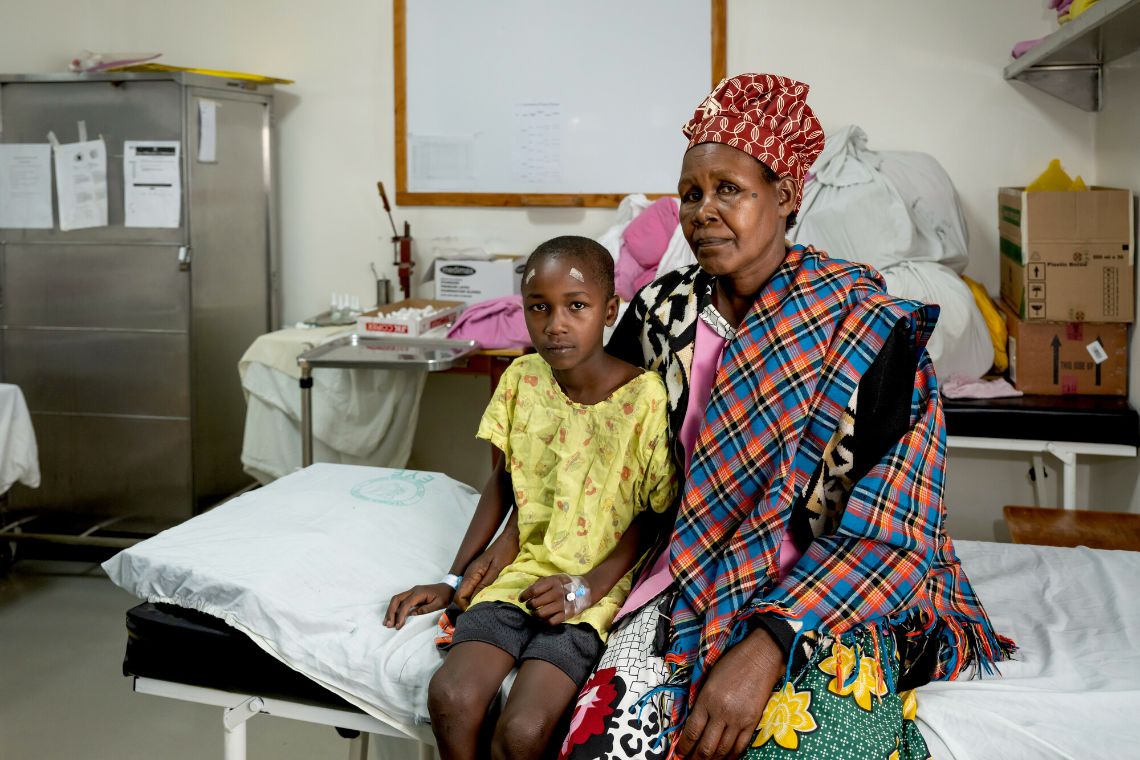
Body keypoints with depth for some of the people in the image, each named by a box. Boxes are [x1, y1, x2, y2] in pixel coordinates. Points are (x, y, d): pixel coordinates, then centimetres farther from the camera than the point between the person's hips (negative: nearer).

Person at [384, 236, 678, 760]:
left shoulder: (644, 396, -13)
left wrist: (588, 588, -15)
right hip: (523, 572, 4)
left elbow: (654, 514, -5)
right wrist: (452, 580, 8)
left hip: (600, 585, -4)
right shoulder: (520, 379, 1)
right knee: (450, 697, -19)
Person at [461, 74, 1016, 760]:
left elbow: (886, 535, -13)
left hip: (833, 601, -3)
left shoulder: (868, 328, -9)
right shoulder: (665, 309, 5)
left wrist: (766, 646, -23)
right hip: (690, 582, 4)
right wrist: (516, 536, 11)